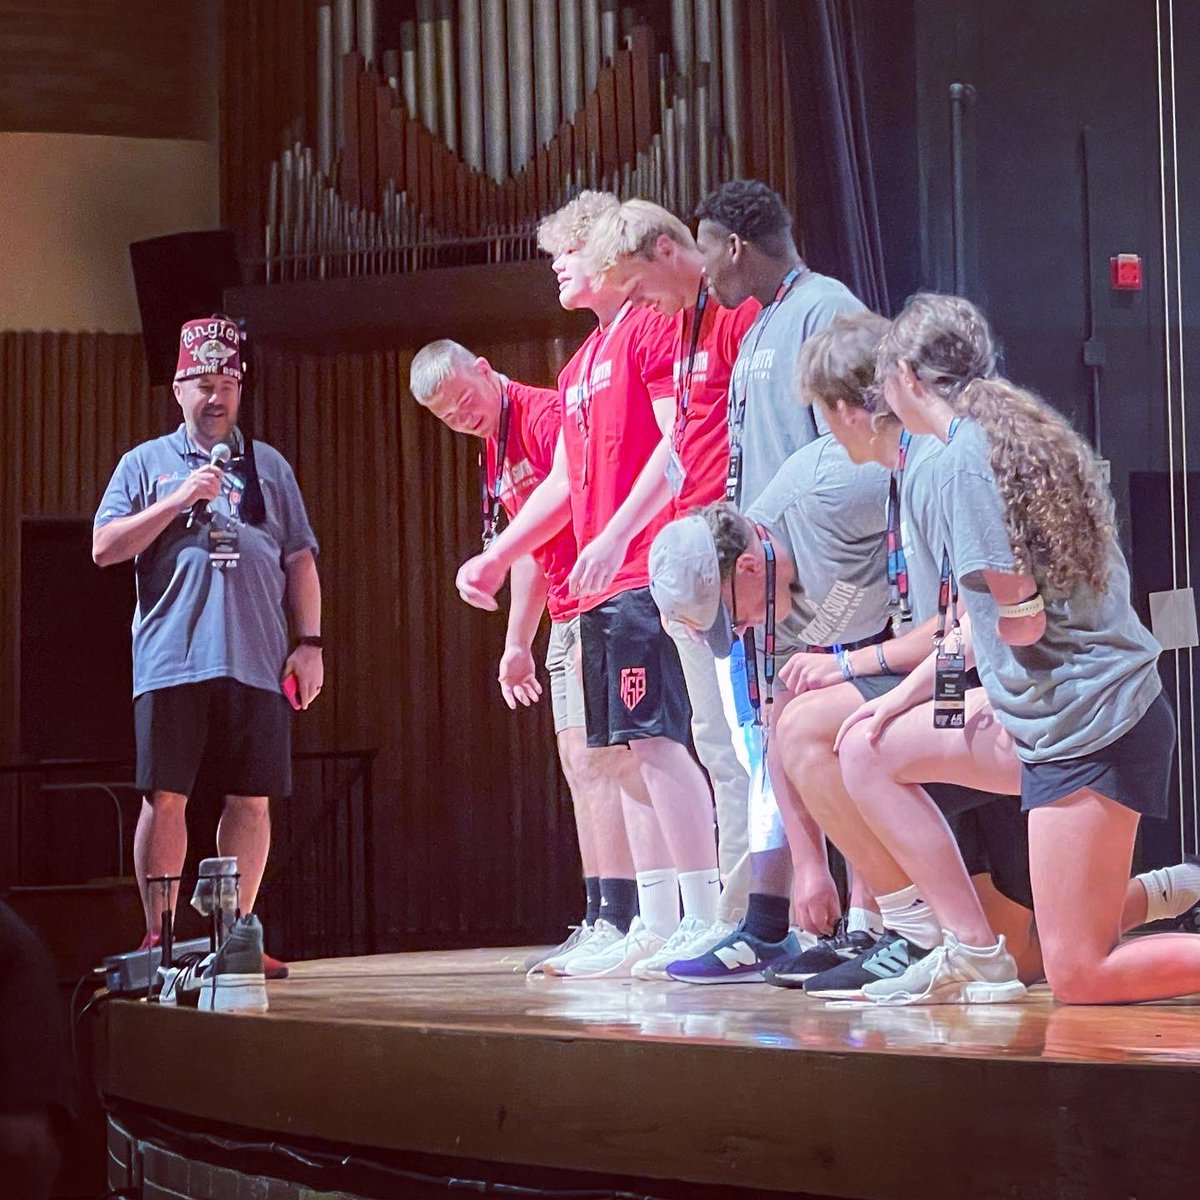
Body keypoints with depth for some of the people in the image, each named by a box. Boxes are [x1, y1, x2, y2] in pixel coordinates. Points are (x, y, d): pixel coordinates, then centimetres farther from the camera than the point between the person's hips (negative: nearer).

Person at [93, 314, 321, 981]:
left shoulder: (268, 466, 18)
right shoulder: (147, 464, 12)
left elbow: (299, 559, 16)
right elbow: (104, 548, 4)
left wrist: (308, 642, 7)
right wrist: (177, 501, -6)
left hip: (255, 662, 2)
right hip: (171, 662, -2)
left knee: (252, 800, 1)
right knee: (165, 798, -4)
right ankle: (159, 937, 3)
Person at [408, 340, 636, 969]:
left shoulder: (547, 414, -12)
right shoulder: (494, 451, 19)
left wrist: (595, 620, -26)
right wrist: (516, 643, 24)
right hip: (567, 620, 10)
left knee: (594, 758, -14)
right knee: (580, 765, 8)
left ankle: (616, 916, -17)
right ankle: (598, 920, 10)